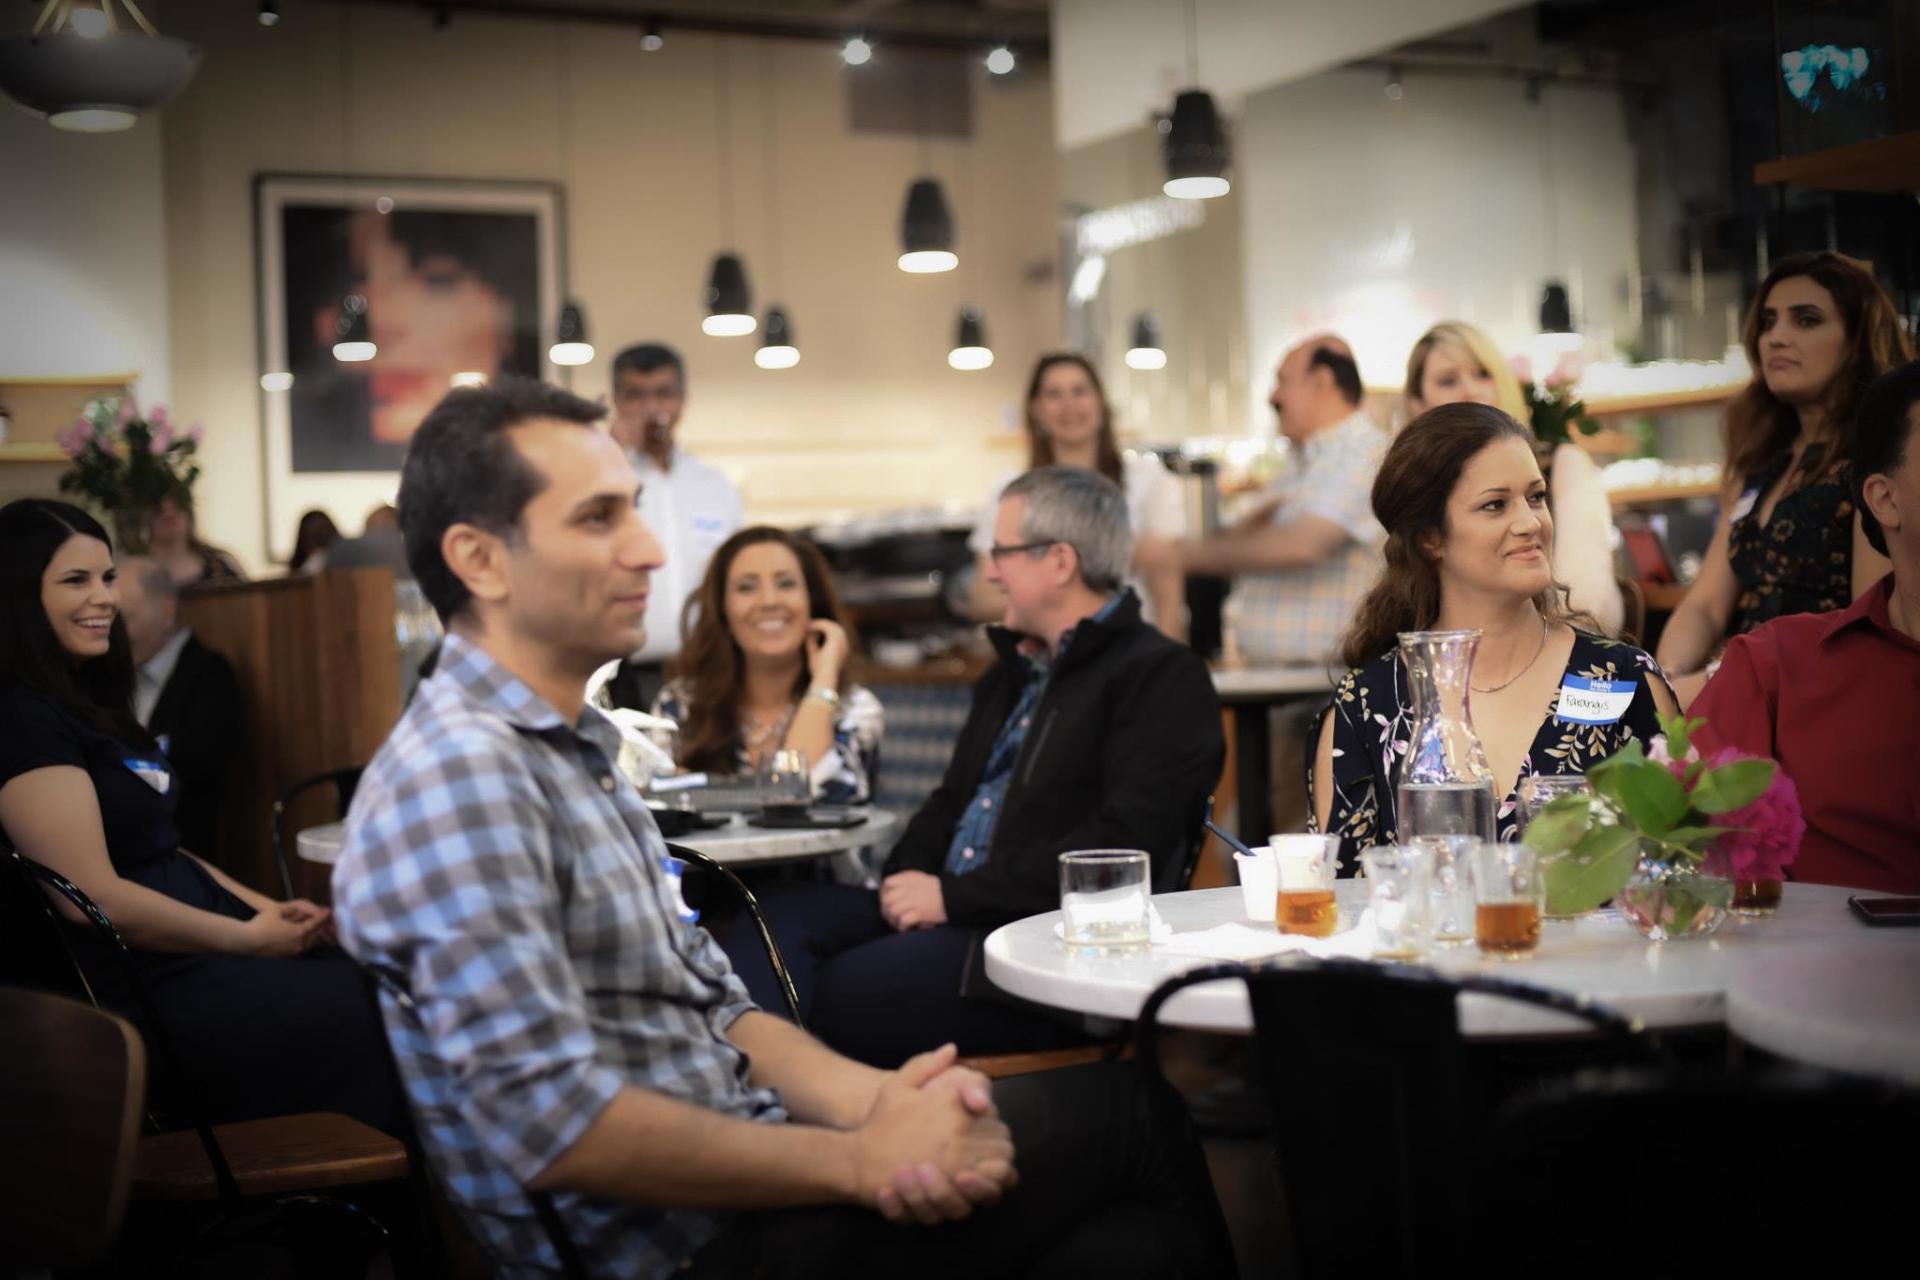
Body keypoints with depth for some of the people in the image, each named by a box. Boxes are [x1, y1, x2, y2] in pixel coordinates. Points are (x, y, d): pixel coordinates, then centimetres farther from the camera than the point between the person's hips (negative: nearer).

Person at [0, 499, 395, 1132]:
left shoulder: (87, 704, 16)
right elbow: (98, 898, -19)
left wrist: (269, 911, 7)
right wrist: (249, 938, -11)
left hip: (201, 958, 9)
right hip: (145, 994, -9)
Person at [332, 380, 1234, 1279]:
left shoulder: (576, 750, 14)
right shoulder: (458, 773, -18)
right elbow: (557, 1126, -24)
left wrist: (870, 1098, -6)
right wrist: (860, 1162, -16)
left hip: (739, 1183, 9)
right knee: (1126, 1113, -3)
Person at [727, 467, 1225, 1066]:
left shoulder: (1163, 678, -5)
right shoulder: (1013, 671, 24)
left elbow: (1125, 844, -16)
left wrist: (955, 896, -16)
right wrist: (905, 880, 3)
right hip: (950, 916, 8)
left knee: (840, 992, -28)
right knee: (777, 917, -14)